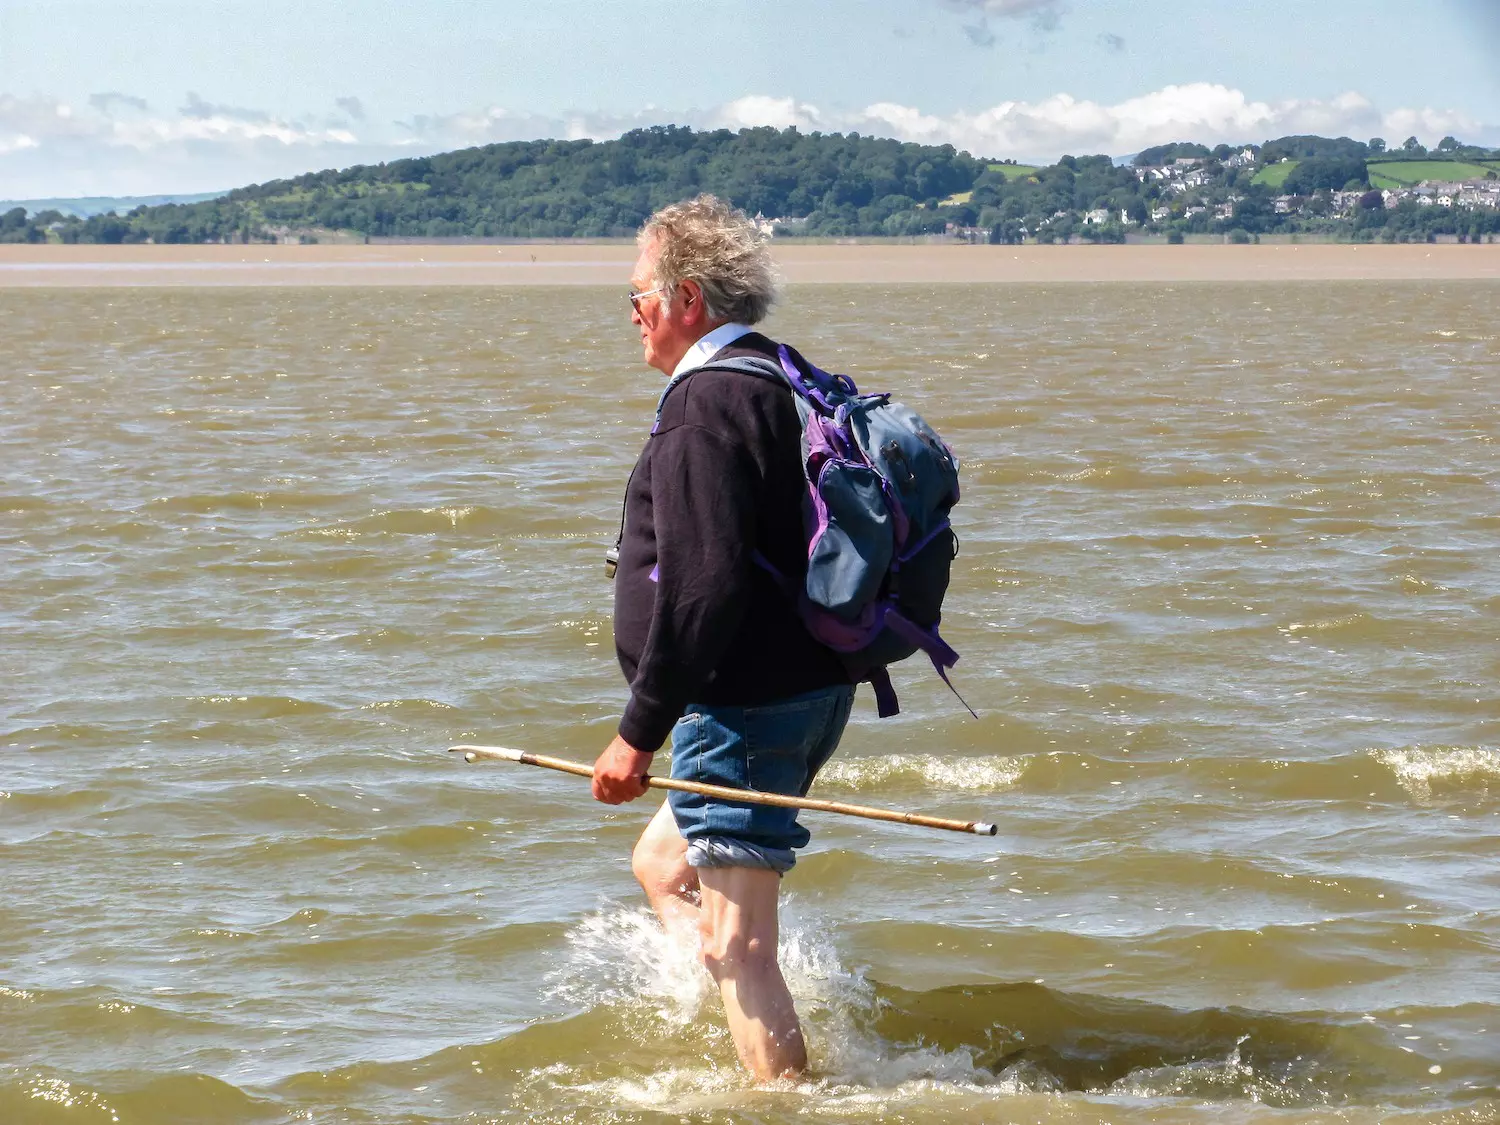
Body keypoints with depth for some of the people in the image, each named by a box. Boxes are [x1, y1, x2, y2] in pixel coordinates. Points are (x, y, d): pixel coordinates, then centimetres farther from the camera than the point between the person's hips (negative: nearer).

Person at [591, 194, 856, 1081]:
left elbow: (703, 586, -26)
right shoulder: (786, 386, 14)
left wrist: (639, 732, -23)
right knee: (663, 863, 25)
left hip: (746, 705, -11)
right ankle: (775, 1047, 22)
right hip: (813, 689, 11)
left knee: (739, 946, -6)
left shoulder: (708, 404, -18)